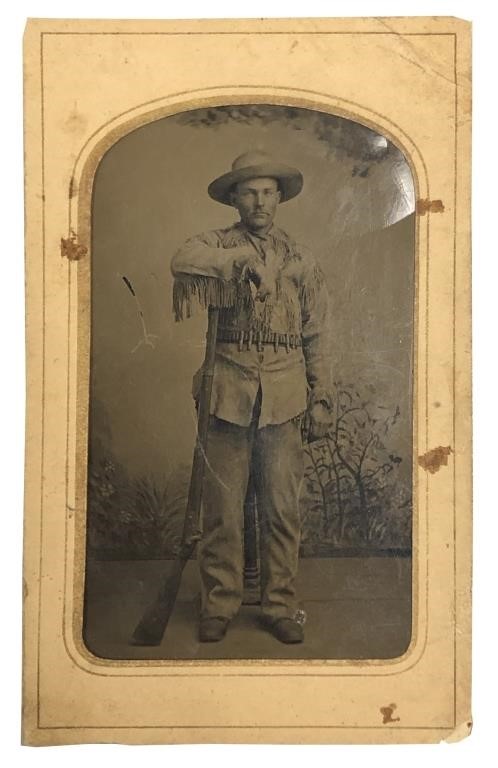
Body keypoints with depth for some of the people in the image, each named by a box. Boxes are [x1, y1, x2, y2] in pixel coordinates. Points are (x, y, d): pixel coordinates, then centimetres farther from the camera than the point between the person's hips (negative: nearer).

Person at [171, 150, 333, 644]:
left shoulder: (300, 260, 14)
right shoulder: (216, 246, 8)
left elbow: (316, 336, 13)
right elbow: (182, 262, -17)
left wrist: (321, 399, 8)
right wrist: (244, 259, -18)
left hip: (283, 398, 1)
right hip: (227, 393, -1)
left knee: (282, 509, 4)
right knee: (222, 508, 3)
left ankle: (280, 606, 17)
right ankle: (218, 606, 16)